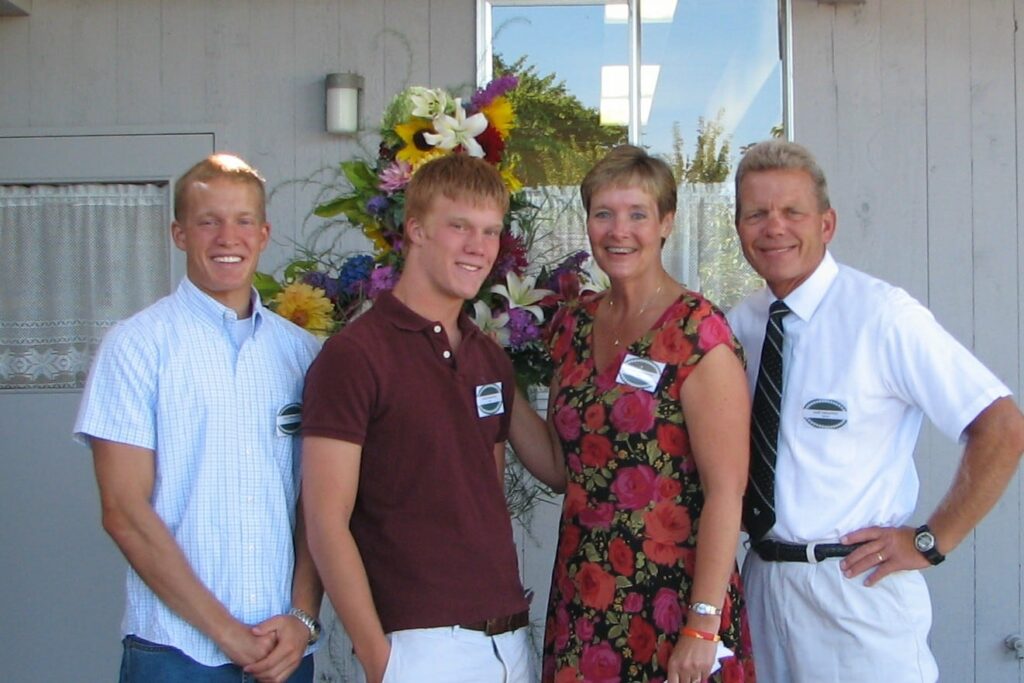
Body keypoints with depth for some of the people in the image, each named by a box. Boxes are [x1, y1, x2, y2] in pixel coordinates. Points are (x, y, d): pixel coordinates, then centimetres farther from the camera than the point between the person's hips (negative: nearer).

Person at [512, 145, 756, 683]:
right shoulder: (573, 327, 7)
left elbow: (726, 489, -15)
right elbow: (562, 468, 11)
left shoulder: (697, 331, -12)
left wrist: (703, 626, -19)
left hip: (672, 598, -5)